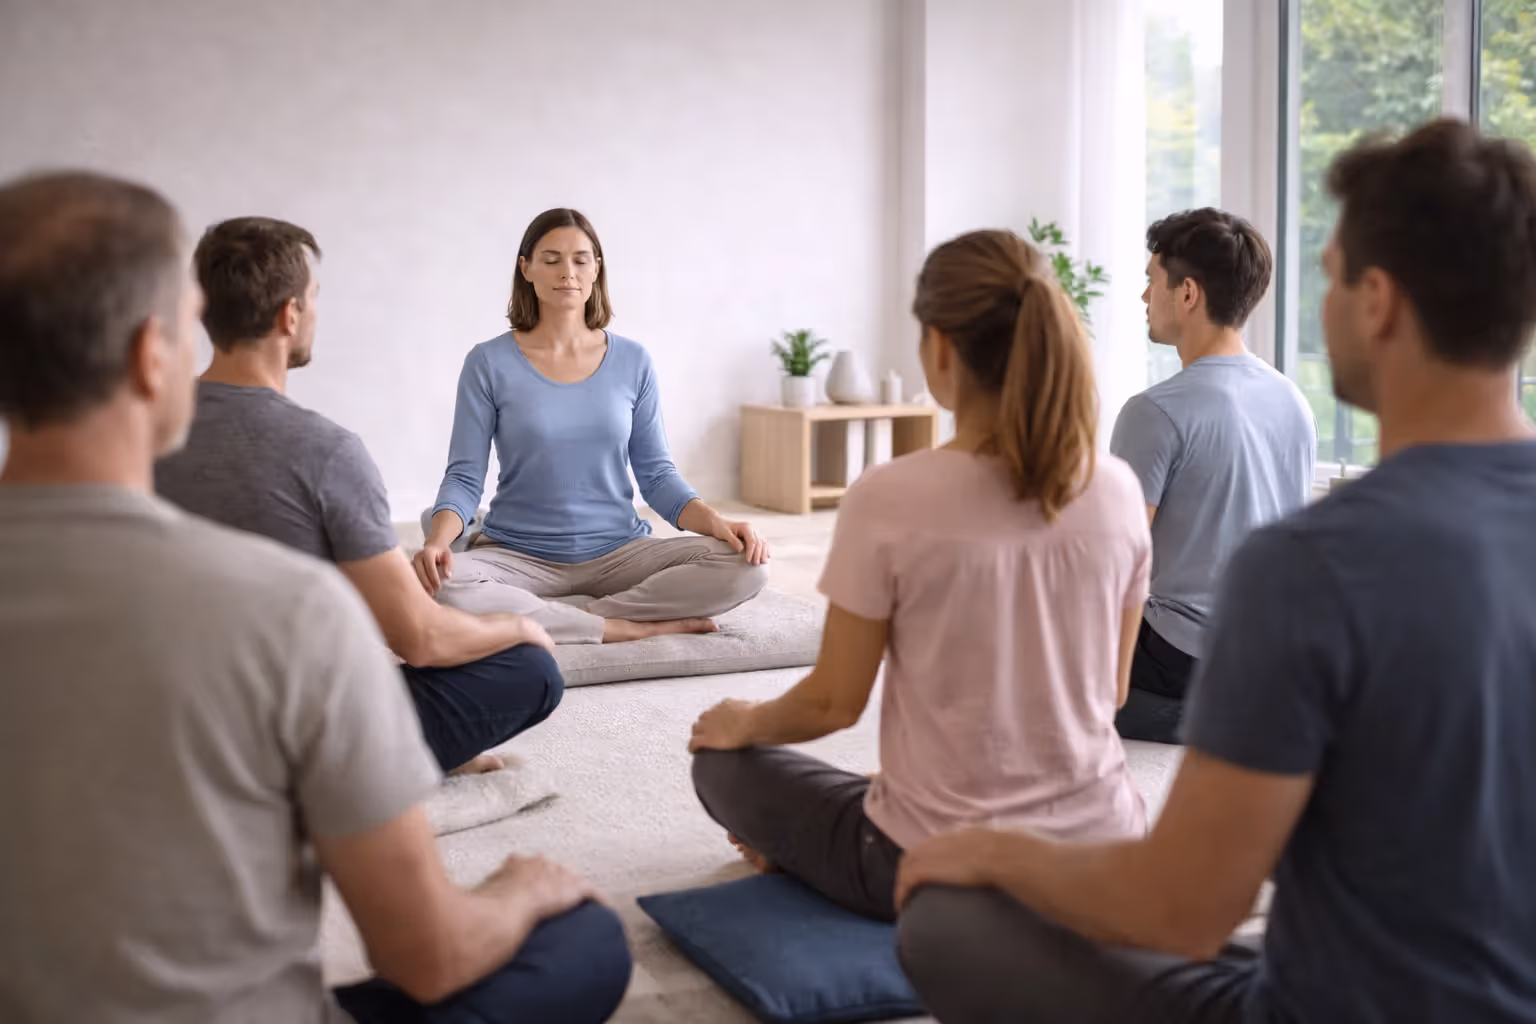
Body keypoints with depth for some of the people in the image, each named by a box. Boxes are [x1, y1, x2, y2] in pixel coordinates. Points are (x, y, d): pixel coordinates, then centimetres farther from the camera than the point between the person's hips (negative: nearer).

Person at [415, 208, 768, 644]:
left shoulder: (633, 362, 3)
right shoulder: (489, 363, -3)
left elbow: (656, 474, 4)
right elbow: (464, 477, -5)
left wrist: (717, 522, -14)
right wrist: (437, 540, -26)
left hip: (619, 552, 2)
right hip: (518, 556, -1)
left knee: (744, 566, -23)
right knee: (440, 585, -35)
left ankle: (546, 620, -17)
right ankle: (637, 627, -22)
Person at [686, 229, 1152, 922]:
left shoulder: (888, 500, -20)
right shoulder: (1117, 490, -7)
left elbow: (834, 703, -9)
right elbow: (1110, 692, 6)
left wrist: (744, 724, 12)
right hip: (1101, 850, 5)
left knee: (723, 763, 20)